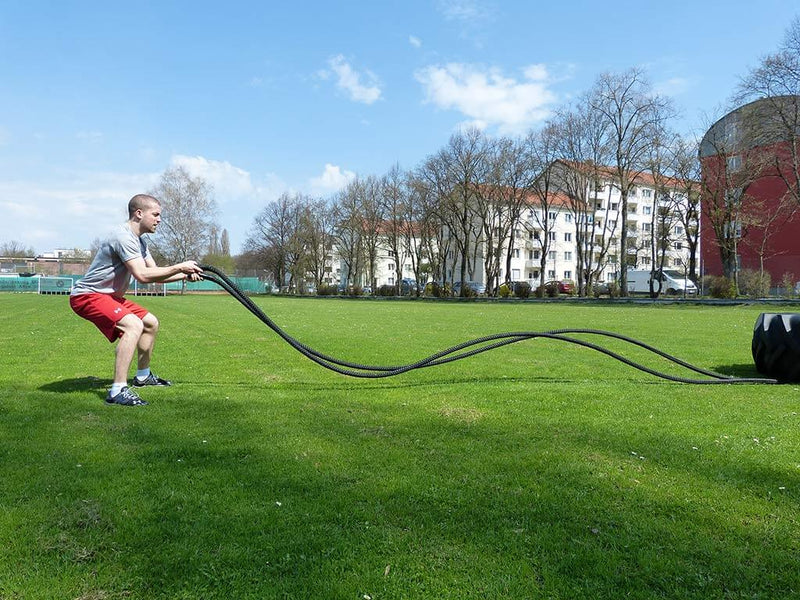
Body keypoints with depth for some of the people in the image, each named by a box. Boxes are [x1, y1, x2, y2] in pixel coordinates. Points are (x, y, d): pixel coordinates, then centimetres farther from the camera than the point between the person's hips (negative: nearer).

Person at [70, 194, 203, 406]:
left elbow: (155, 274, 13)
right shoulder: (123, 237, -21)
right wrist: (179, 267, -23)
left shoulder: (138, 241, 12)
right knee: (133, 325, -30)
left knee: (151, 323, 17)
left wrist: (185, 275, -1)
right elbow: (142, 275, -31)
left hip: (110, 295, 11)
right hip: (87, 296, -11)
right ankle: (118, 391, -31)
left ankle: (143, 376, 32)